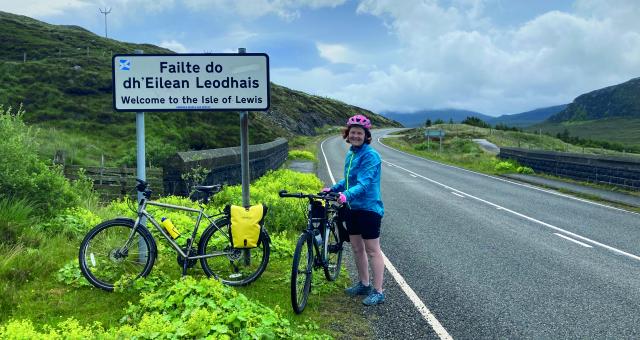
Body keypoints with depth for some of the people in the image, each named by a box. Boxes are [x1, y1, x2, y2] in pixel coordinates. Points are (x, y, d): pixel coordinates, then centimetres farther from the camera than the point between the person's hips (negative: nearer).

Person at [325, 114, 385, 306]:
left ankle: (378, 292, 7)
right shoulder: (351, 154, 11)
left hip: (368, 208, -8)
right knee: (357, 248, 16)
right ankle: (364, 284, 31)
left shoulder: (370, 155, -16)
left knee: (372, 250, -1)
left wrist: (347, 194, -41)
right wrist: (333, 189, 13)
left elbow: (364, 183, -27)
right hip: (352, 208, 9)